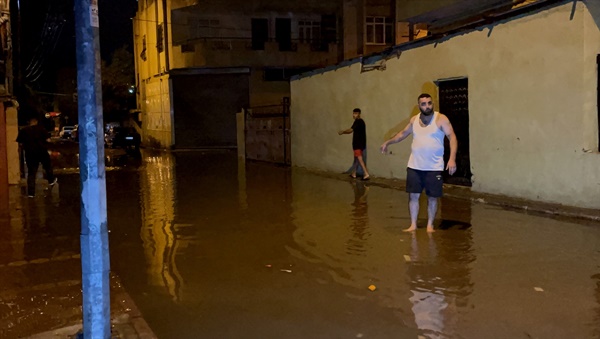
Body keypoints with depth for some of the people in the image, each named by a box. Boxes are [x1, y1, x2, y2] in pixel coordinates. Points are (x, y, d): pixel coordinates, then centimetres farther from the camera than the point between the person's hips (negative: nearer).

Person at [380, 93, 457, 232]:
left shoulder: (441, 119, -8)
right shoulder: (414, 120, 7)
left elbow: (452, 137, -15)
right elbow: (403, 133, 24)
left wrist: (452, 158, -26)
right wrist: (388, 142, 28)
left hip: (434, 168, -4)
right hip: (414, 166, 4)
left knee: (432, 197, 5)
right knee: (413, 195, 5)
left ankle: (430, 225, 20)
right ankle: (413, 225, 15)